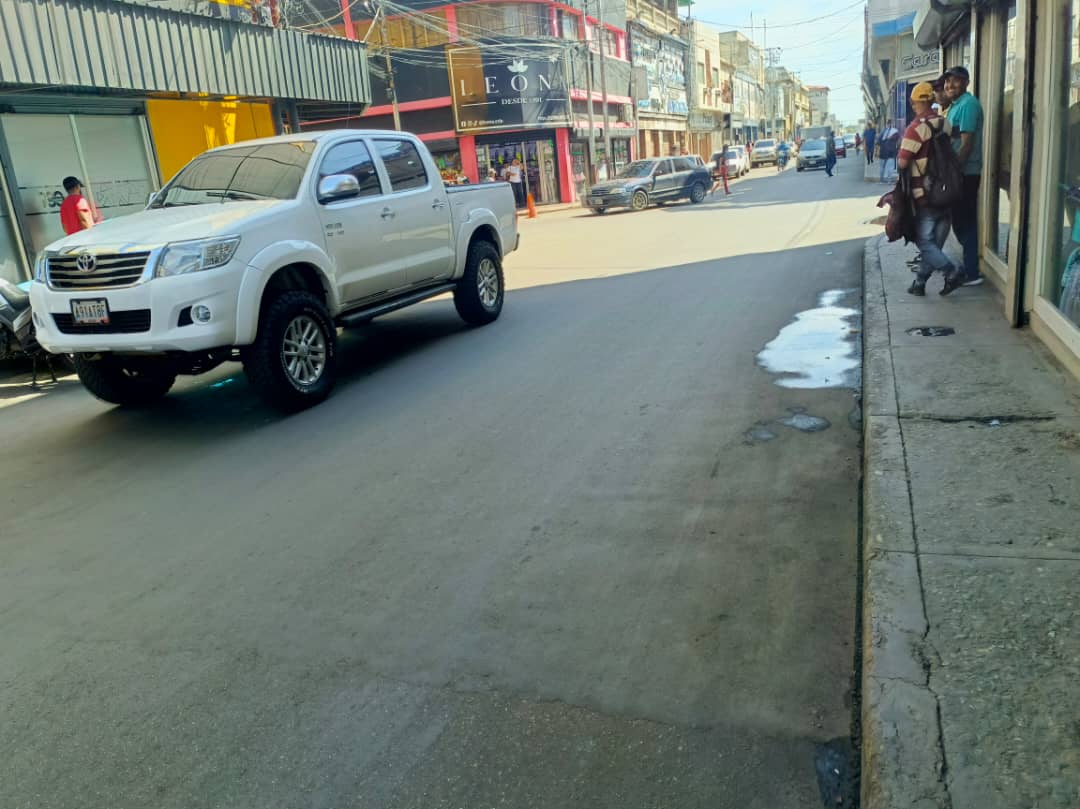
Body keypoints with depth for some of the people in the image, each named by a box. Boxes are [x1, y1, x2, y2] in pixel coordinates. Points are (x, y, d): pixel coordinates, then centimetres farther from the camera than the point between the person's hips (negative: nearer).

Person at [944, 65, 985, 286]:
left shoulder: (968, 104, -14)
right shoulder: (955, 105, 17)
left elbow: (966, 143, -20)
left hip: (965, 173, -10)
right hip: (958, 172, 10)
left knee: (965, 222, -6)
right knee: (960, 220, 15)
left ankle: (972, 273, -2)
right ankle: (970, 266, 25)